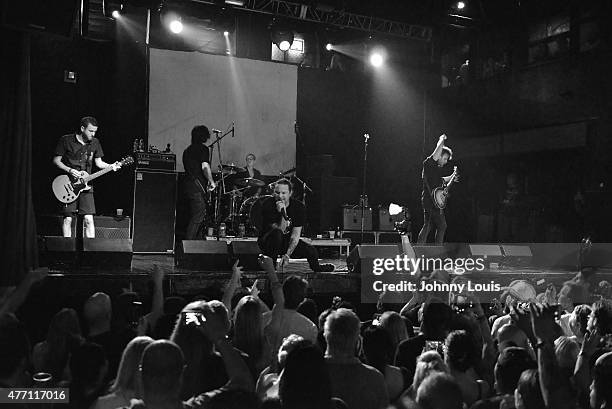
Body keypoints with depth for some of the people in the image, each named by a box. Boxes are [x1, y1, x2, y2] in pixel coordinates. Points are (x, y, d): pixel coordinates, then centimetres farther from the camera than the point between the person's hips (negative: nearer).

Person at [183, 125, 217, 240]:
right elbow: (205, 167, -18)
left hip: (188, 185, 9)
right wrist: (212, 182, -7)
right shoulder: (203, 148, -6)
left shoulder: (187, 150, 19)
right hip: (198, 187, -9)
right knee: (198, 217, -8)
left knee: (194, 215, 13)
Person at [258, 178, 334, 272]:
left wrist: (287, 255, -26)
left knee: (312, 252, -16)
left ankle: (316, 269, 20)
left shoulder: (299, 207, -13)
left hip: (289, 241, 3)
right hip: (267, 242, -3)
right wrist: (283, 213, -41)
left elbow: (295, 235, -15)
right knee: (276, 233, -37)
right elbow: (280, 230, -26)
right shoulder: (267, 205, -21)